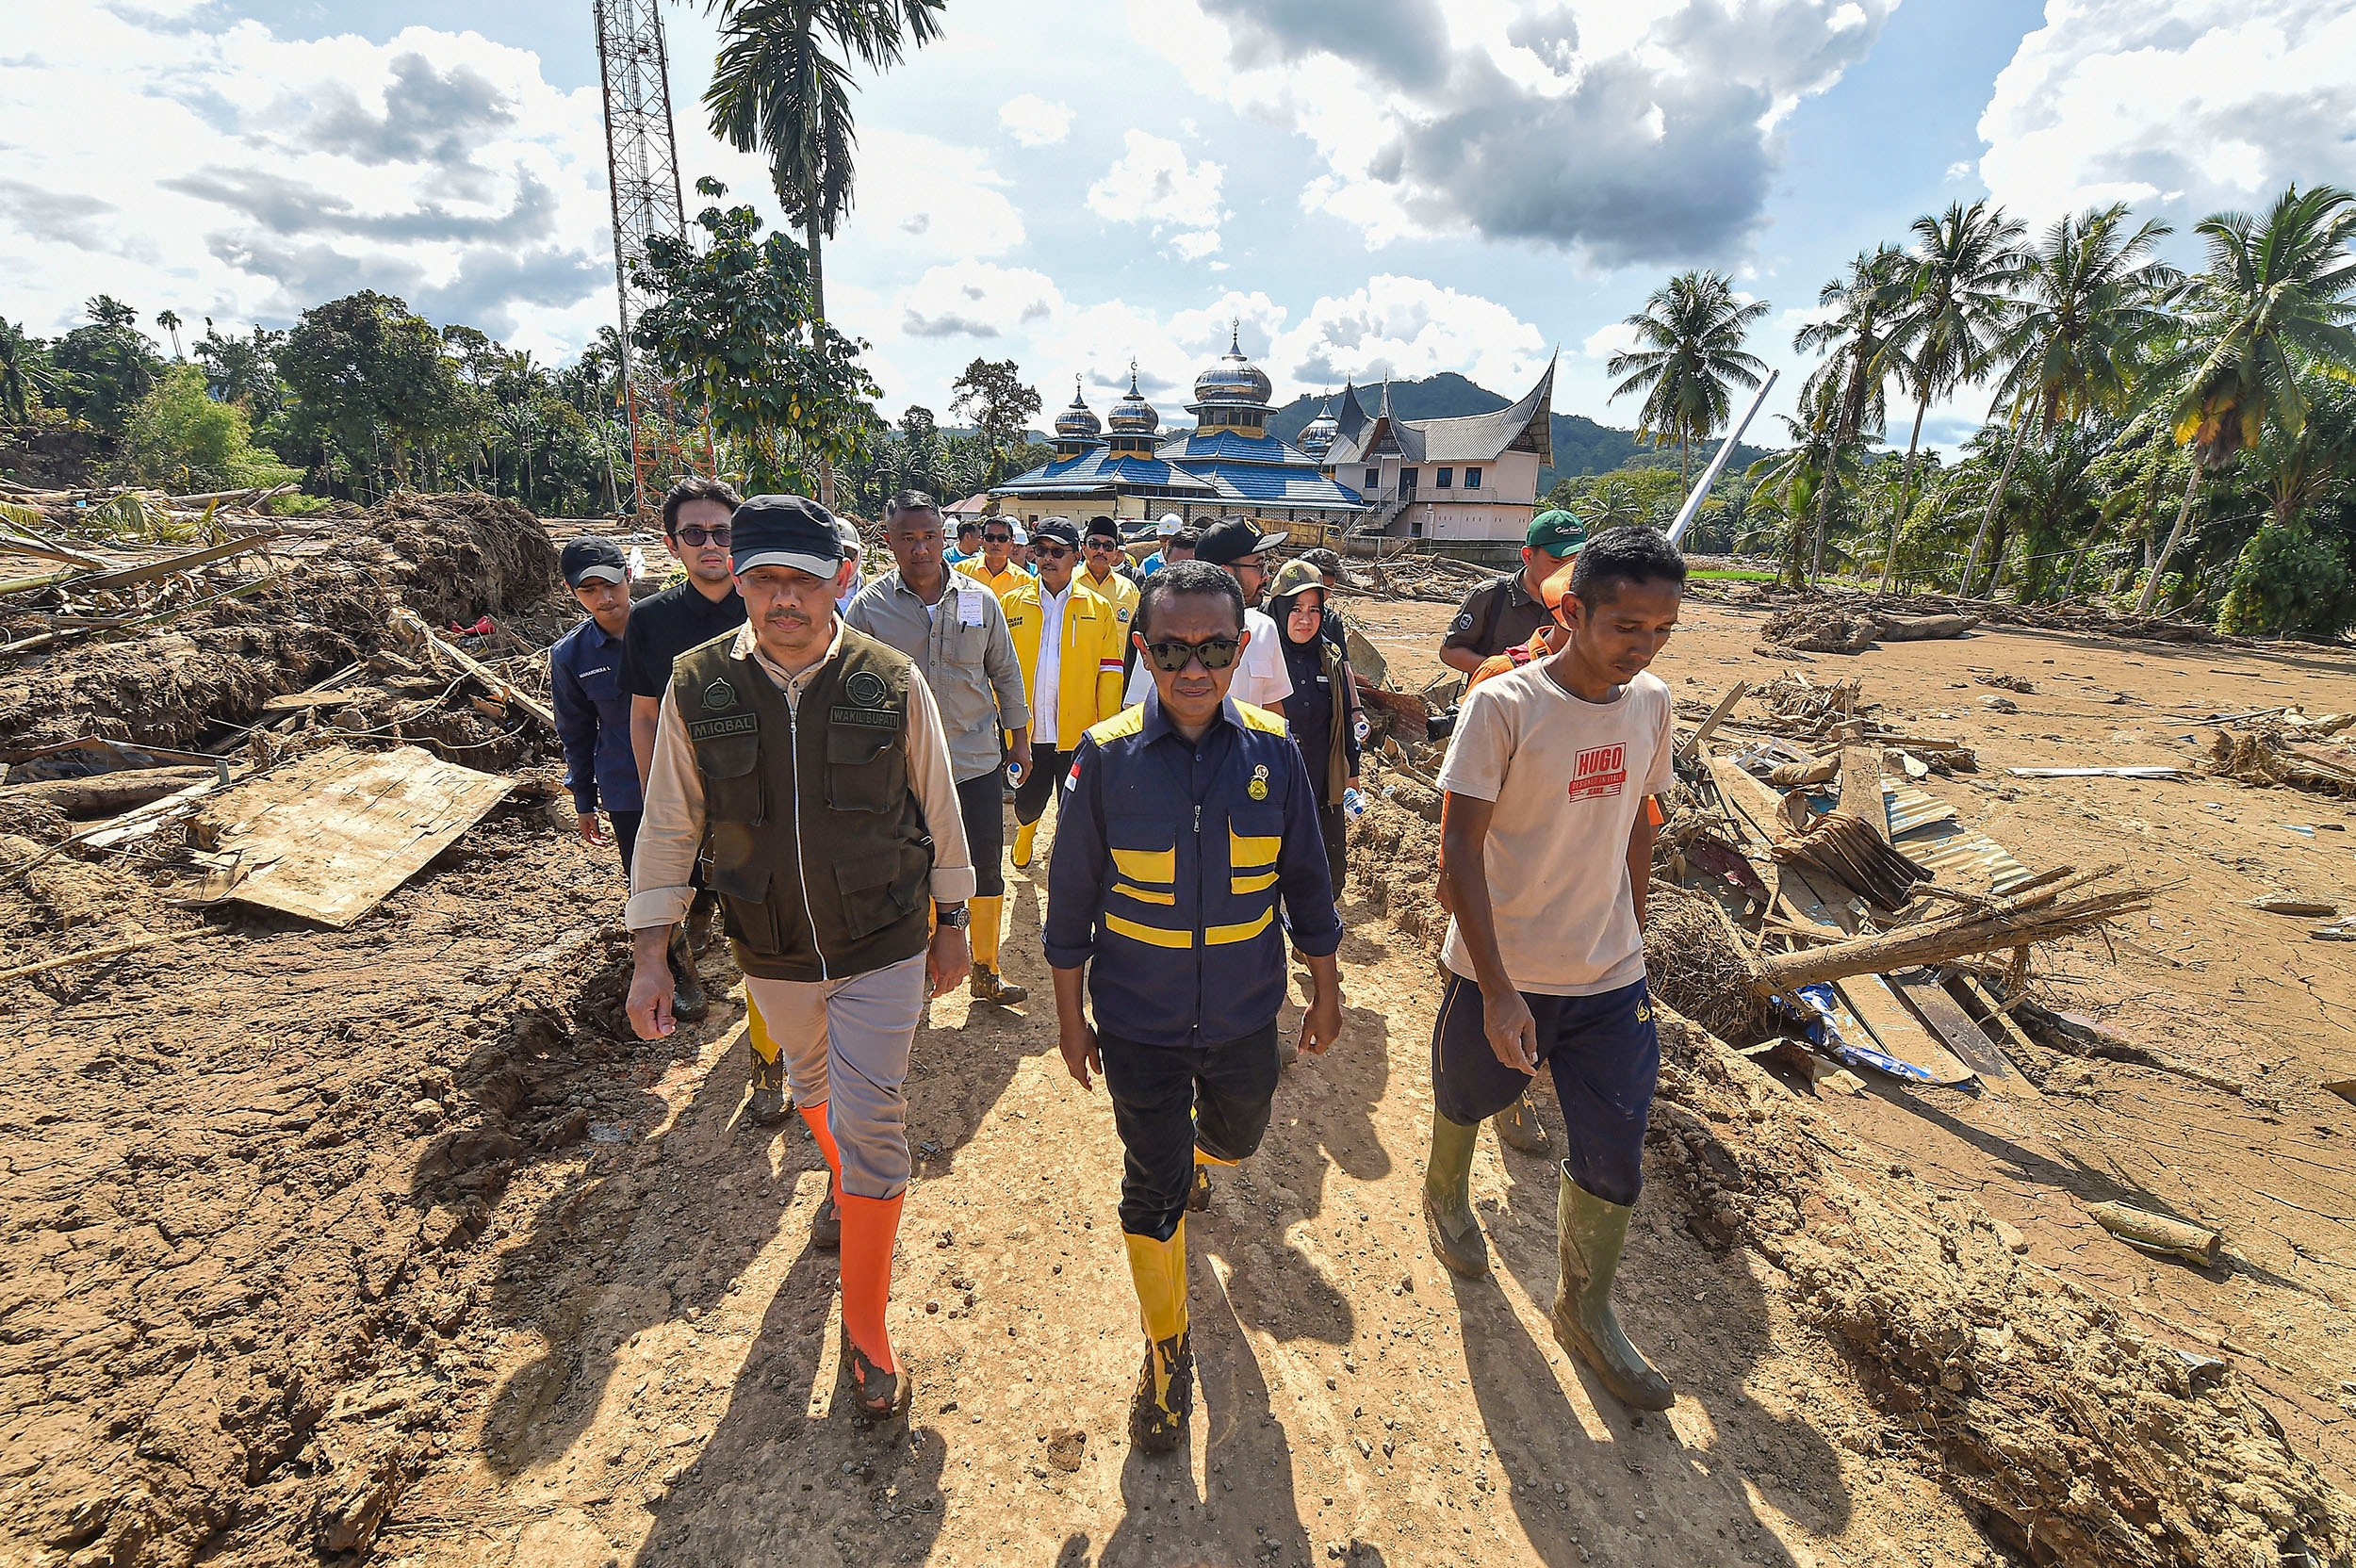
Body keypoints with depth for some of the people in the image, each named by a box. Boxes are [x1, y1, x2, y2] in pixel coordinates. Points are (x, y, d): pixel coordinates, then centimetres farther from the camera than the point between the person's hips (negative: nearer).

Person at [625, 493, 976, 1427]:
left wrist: (951, 924, 4)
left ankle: (866, 1329, 20)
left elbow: (938, 809, -3)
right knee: (813, 1080, 27)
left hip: (884, 946, -2)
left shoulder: (892, 683, -15)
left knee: (872, 1123, 1)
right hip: (772, 953, 3)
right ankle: (840, 1175, 61)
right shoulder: (697, 687, -10)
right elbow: (669, 824, -1)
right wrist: (649, 953, -2)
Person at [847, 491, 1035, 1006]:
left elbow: (1005, 673, 10)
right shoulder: (869, 606, -4)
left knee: (986, 867, 7)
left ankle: (985, 970, 24)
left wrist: (1019, 736, 11)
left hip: (976, 757, 1)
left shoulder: (980, 600, 1)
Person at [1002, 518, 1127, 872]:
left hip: (1079, 733, -1)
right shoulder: (1013, 603, 5)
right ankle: (1025, 833, 49)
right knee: (1028, 805, 15)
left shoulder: (1098, 608, 2)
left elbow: (1110, 674, -1)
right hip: (1026, 733, 1)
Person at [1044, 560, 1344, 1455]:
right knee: (1153, 1191, 7)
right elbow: (1072, 896, -5)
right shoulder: (1106, 757, -15)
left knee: (1234, 1139, 26)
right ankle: (1167, 1356, 33)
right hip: (1140, 1024, -2)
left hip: (1245, 1015, 3)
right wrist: (1070, 1016, 0)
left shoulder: (1272, 750, -11)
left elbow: (1306, 880, 1)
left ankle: (1193, 1164, 64)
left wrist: (1326, 991, 7)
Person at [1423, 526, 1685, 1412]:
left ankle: (1585, 1311, 35)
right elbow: (1460, 847, -20)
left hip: (1609, 977, 4)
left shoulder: (1652, 705, -2)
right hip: (1501, 972, -4)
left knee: (1616, 1158, 9)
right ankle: (1445, 1194, 55)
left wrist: (1630, 933, 15)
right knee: (1465, 1102, 21)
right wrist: (1497, 990, -23)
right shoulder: (1503, 705, -20)